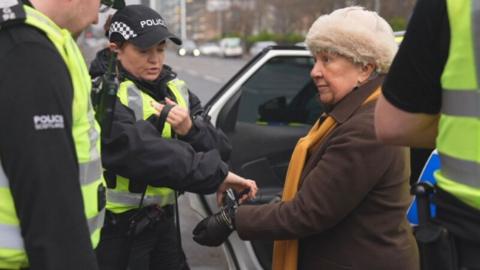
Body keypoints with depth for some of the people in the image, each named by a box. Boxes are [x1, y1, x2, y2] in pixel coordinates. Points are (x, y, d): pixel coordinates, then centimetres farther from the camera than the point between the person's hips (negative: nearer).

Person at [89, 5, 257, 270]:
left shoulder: (176, 90, 4)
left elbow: (221, 150, -1)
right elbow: (144, 153, -31)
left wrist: (191, 130, -21)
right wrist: (216, 175, -31)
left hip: (160, 222, 6)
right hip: (114, 231, -6)